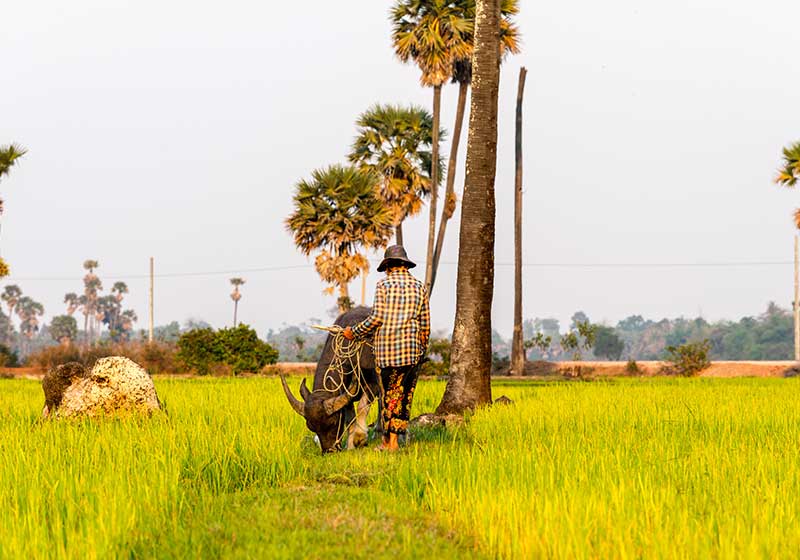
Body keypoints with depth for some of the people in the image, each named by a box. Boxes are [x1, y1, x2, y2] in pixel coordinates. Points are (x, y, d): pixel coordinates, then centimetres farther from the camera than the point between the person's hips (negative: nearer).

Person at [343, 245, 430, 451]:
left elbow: (377, 318, -7)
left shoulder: (384, 283, 1)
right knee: (405, 395, 5)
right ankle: (393, 440, 3)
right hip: (412, 348, 2)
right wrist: (423, 349, 22)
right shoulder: (419, 286, 10)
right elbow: (425, 324, 11)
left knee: (389, 393, 3)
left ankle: (388, 440, 4)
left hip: (386, 348, -2)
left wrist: (354, 332, 4)